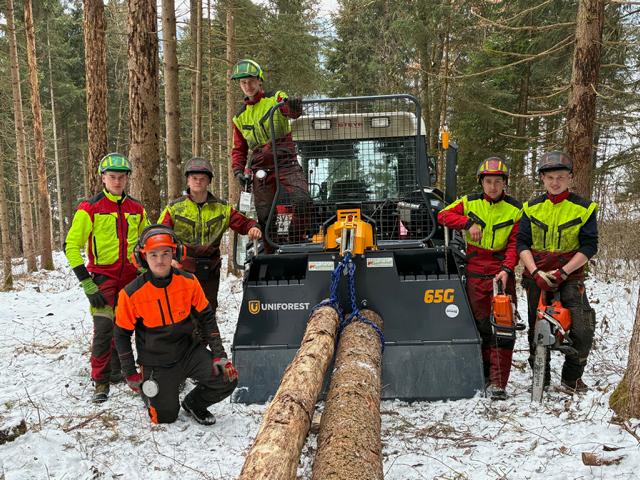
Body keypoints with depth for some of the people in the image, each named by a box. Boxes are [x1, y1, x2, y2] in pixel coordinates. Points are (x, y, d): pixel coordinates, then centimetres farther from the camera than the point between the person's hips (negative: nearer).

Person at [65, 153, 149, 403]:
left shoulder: (136, 209, 6)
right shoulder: (90, 209, -6)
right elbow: (71, 246, -7)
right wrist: (86, 283, -13)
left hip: (131, 278, 4)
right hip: (103, 277, -4)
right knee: (104, 330, -11)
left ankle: (116, 371, 26)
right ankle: (100, 382, 3)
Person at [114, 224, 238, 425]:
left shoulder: (188, 282, -10)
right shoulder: (131, 294, -17)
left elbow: (206, 318, 0)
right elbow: (122, 334, -4)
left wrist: (219, 355, -7)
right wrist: (130, 374, -2)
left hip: (188, 351, 2)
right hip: (156, 363, -2)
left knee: (227, 379, -16)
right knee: (166, 416, -1)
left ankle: (193, 403, 14)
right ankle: (148, 388, 31)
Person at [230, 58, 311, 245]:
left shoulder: (276, 99, 5)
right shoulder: (240, 117, 17)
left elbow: (292, 111, -17)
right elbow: (239, 149, 22)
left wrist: (293, 106, -41)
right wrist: (238, 171, 4)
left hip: (286, 164, -3)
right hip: (260, 170, 4)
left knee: (302, 201, -24)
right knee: (264, 216, -2)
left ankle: (297, 240, -5)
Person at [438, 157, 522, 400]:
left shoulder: (515, 209, 3)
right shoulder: (470, 202, 7)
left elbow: (515, 243, -3)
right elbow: (443, 215, -2)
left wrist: (507, 269, -18)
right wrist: (468, 222, -16)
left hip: (502, 273, -1)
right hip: (475, 273, 1)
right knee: (480, 325, 8)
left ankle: (498, 382, -2)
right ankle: (485, 373, 23)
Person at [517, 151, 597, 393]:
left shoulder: (584, 208, 1)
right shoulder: (531, 208, 7)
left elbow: (589, 246, -4)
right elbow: (522, 243, 2)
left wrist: (563, 272, -15)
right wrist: (535, 272, -13)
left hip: (570, 276, -2)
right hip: (536, 276, 2)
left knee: (583, 329, -13)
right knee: (536, 330, 7)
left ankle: (572, 376, 9)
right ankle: (540, 377, 24)